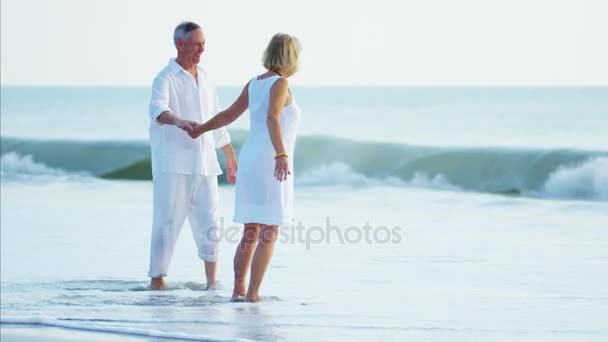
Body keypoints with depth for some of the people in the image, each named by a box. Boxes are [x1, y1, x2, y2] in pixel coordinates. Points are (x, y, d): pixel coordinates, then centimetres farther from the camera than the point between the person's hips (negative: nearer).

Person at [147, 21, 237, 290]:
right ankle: (157, 279, -4)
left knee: (209, 223, 4)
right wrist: (179, 122, -47)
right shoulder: (166, 79, -6)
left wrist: (231, 160, 25)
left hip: (203, 165, 6)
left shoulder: (205, 79, 16)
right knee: (168, 222, -8)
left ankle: (212, 281, 13)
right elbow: (158, 110, -27)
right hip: (173, 166, -6)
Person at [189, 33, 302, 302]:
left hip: (250, 162, 8)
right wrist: (281, 155, -39)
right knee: (269, 233, -3)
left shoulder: (254, 83, 13)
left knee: (251, 233, 14)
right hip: (270, 165, -8)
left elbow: (228, 115, 23)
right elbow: (272, 118, -27)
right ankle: (252, 293, -7)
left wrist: (200, 129, 41)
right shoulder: (280, 83, -10)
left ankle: (238, 290, 12)